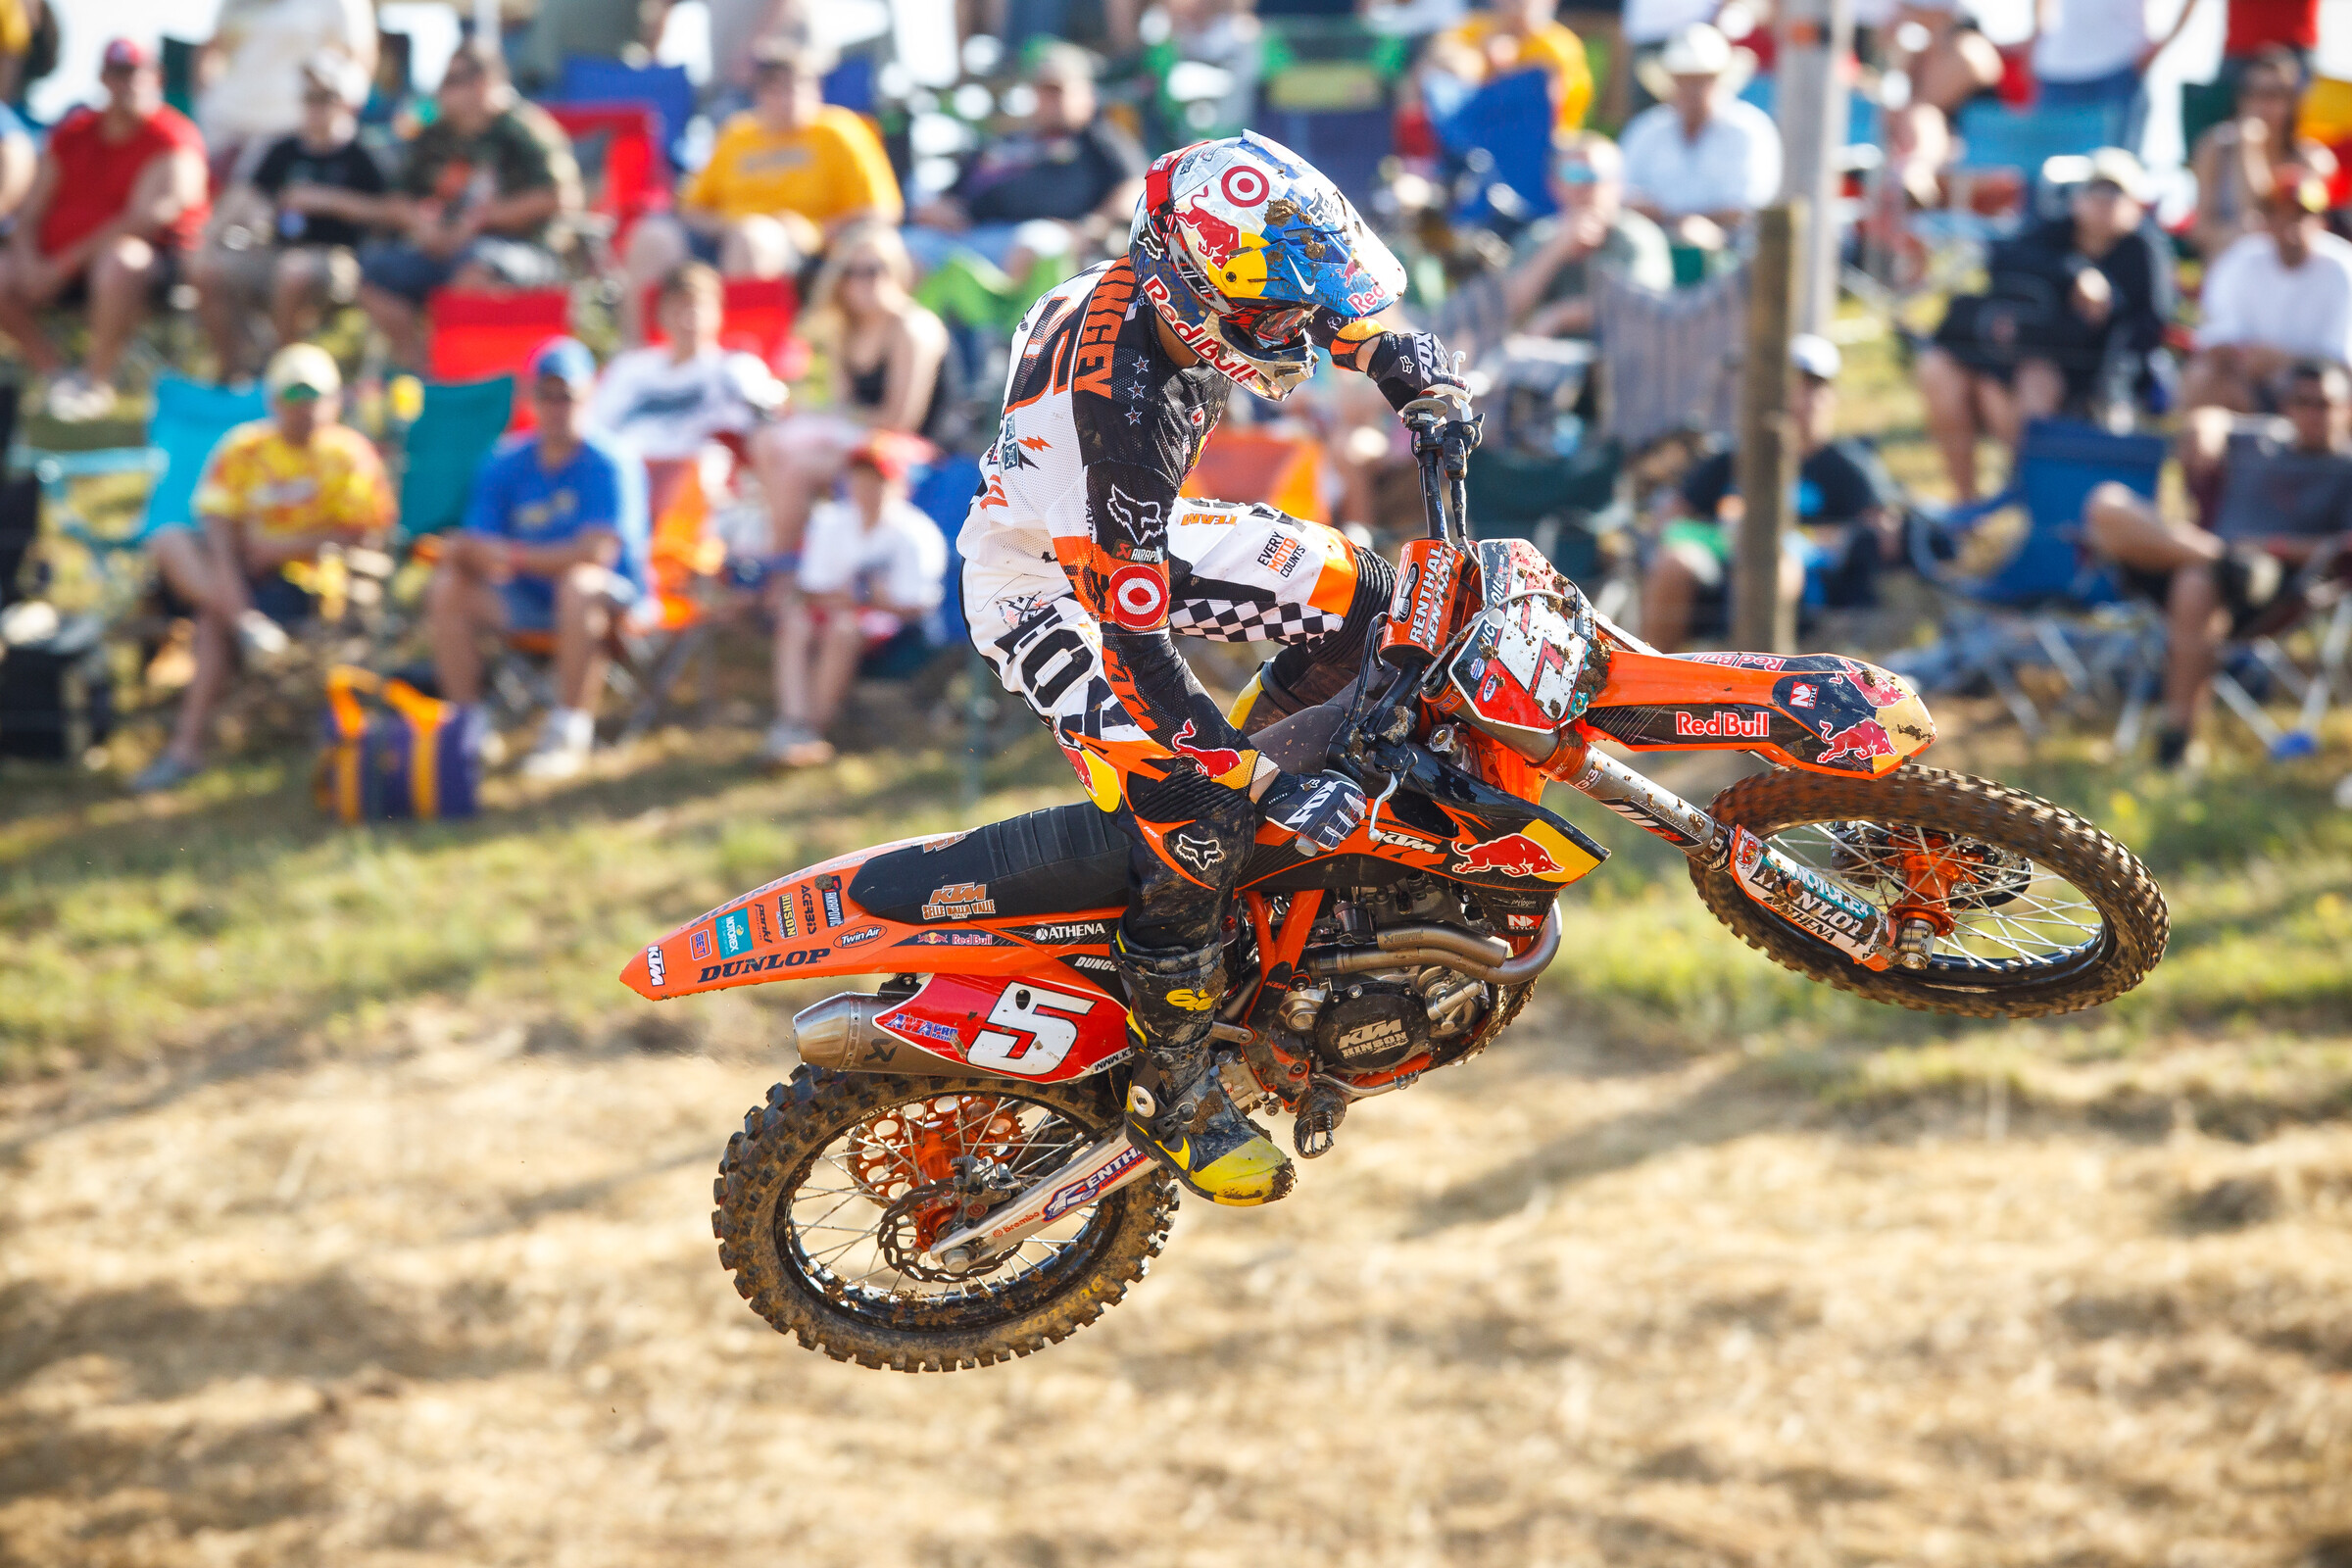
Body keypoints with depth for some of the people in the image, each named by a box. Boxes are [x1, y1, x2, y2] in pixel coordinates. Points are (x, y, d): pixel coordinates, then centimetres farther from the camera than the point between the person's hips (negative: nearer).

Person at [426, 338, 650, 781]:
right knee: (446, 589, -14)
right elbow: (470, 544, -1)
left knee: (579, 583, -38)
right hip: (530, 600, 5)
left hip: (613, 595, -5)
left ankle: (569, 733, -32)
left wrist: (517, 556, -20)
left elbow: (598, 551, -24)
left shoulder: (610, 465, -13)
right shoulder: (505, 464, 4)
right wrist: (468, 551, -27)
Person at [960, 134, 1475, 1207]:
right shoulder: (1114, 400, -39)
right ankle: (1173, 1098, -4)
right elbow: (1131, 629, -37)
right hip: (1042, 585, -8)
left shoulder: (1178, 285, -16)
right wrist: (1261, 785, -36)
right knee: (1193, 828, -20)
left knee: (1353, 590, 7)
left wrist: (1436, 393, -11)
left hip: (1132, 536, 8)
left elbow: (1357, 317, 7)